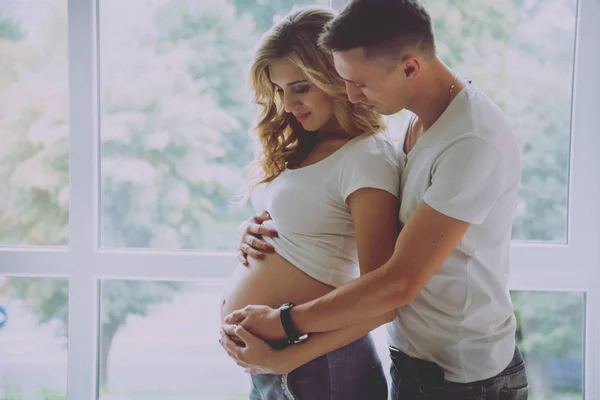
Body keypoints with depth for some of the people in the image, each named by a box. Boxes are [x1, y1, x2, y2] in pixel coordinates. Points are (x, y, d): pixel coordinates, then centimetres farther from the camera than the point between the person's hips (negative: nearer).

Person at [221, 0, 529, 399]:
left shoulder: (474, 142, -27)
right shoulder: (420, 121, 1)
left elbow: (399, 283, -28)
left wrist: (283, 322, -20)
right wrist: (265, 226, 0)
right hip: (411, 358, 8)